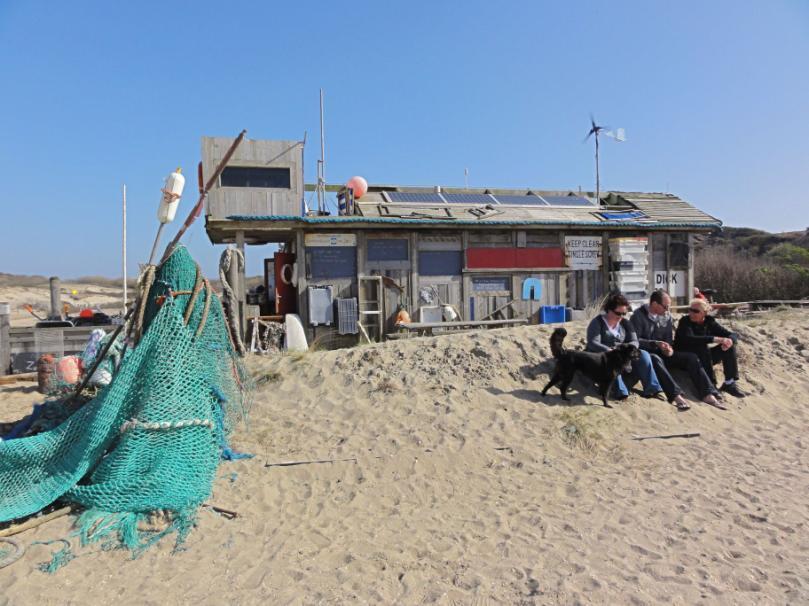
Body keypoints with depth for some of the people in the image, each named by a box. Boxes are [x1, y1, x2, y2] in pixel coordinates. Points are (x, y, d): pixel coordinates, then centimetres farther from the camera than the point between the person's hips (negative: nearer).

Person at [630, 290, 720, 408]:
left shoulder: (666, 316, 11)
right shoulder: (638, 316, -9)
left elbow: (669, 339, 14)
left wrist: (669, 348, -9)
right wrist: (656, 344, -25)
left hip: (661, 353, 6)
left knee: (691, 357, -13)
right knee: (656, 359, -39)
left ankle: (708, 395, -22)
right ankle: (676, 396, -50)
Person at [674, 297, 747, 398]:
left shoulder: (709, 322, -1)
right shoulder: (685, 321, -15)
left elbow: (733, 335, -3)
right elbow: (689, 339, -34)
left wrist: (730, 341, -28)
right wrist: (714, 339, -40)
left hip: (704, 359, 5)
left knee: (729, 347, -11)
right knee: (702, 347, -32)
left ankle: (729, 383, -11)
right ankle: (710, 385, -31)